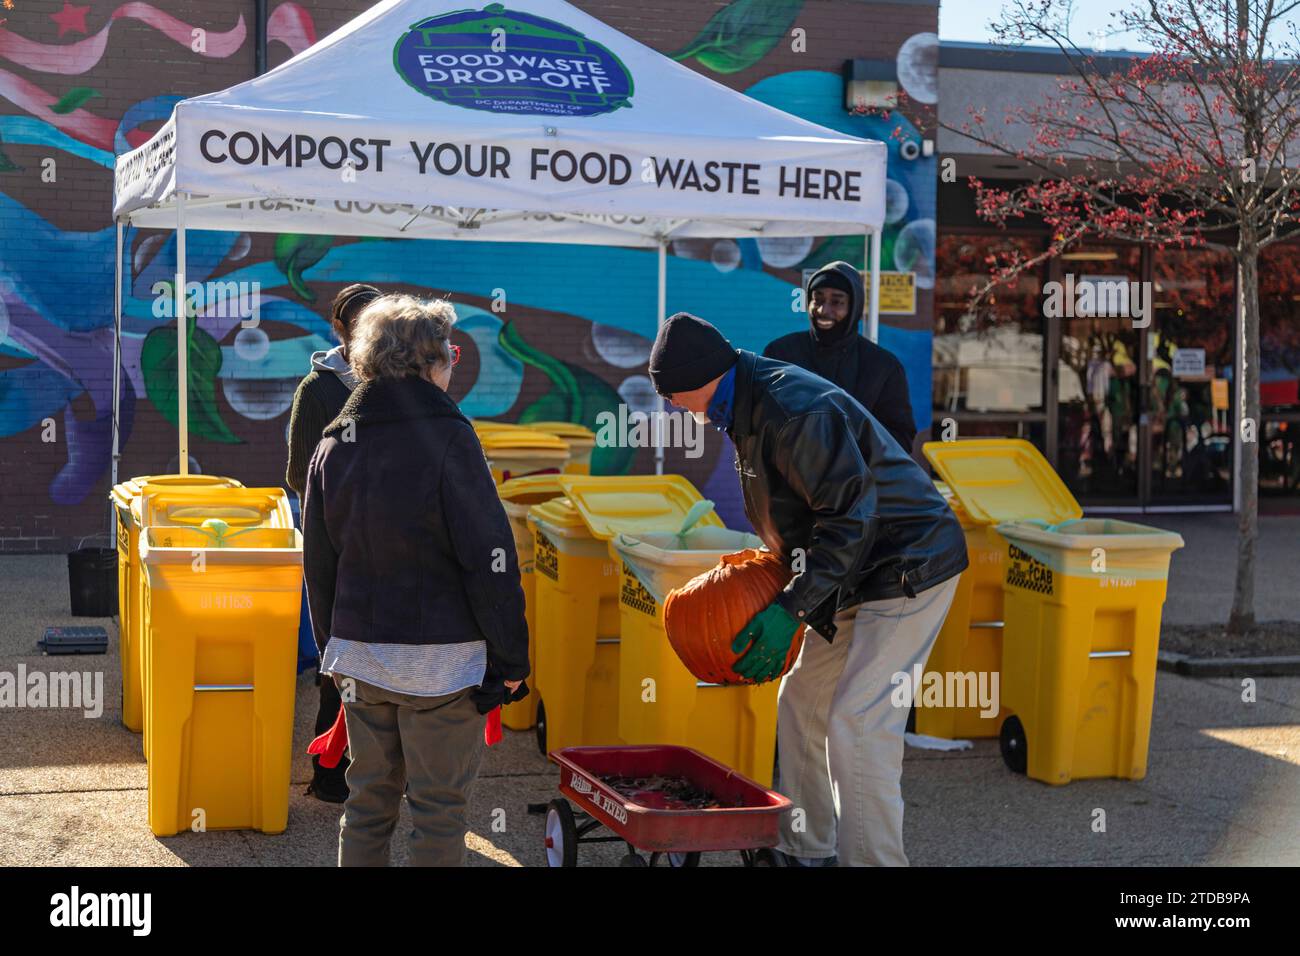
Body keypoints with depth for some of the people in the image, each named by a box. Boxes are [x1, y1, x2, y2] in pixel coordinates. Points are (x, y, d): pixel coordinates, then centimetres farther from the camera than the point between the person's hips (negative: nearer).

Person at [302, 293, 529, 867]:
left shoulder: (333, 446, 6)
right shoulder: (447, 438, -14)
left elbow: (319, 562, 13)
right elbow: (488, 557, -15)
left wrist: (333, 646, 22)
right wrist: (511, 656, -9)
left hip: (359, 657, 6)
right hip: (440, 659, -6)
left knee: (368, 799, 16)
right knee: (439, 809, 3)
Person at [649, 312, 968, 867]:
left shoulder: (795, 411, -25)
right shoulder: (749, 410, 8)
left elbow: (851, 516, -27)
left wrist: (791, 609, -25)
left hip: (910, 568, -11)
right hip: (859, 575, 11)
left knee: (858, 724, -16)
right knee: (801, 701, 13)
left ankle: (872, 859, -9)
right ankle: (805, 852, 23)